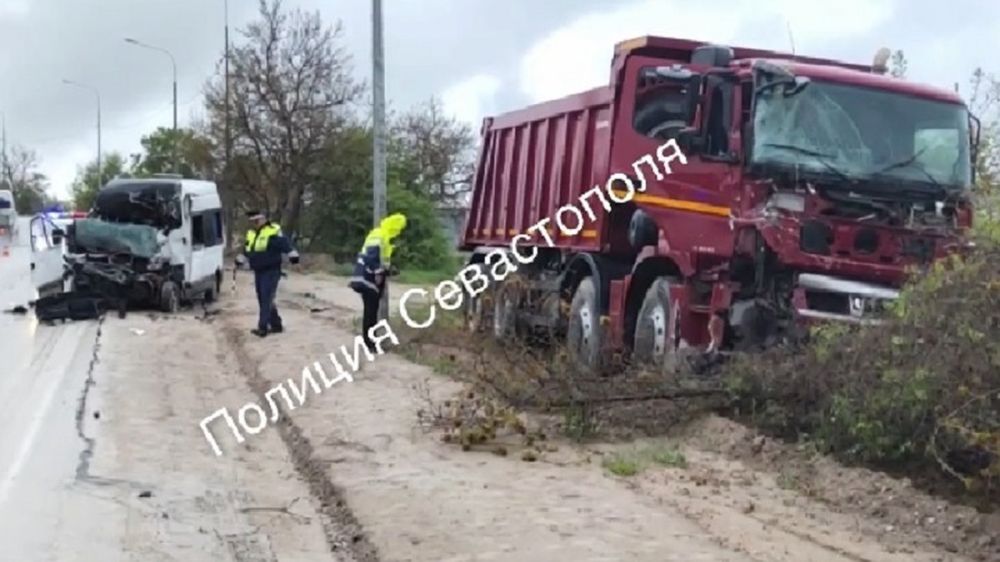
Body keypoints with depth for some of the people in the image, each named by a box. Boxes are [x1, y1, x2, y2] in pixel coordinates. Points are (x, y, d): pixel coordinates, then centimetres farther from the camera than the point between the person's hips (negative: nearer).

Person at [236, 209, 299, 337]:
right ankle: (276, 325, 20)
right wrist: (240, 259, 33)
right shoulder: (251, 234, 14)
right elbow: (246, 251, 29)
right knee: (262, 300, 11)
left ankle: (262, 327, -11)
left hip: (271, 272, -9)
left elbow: (285, 245, -20)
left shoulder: (273, 232, -12)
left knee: (266, 300, -11)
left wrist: (293, 255, -32)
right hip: (258, 272, 9)